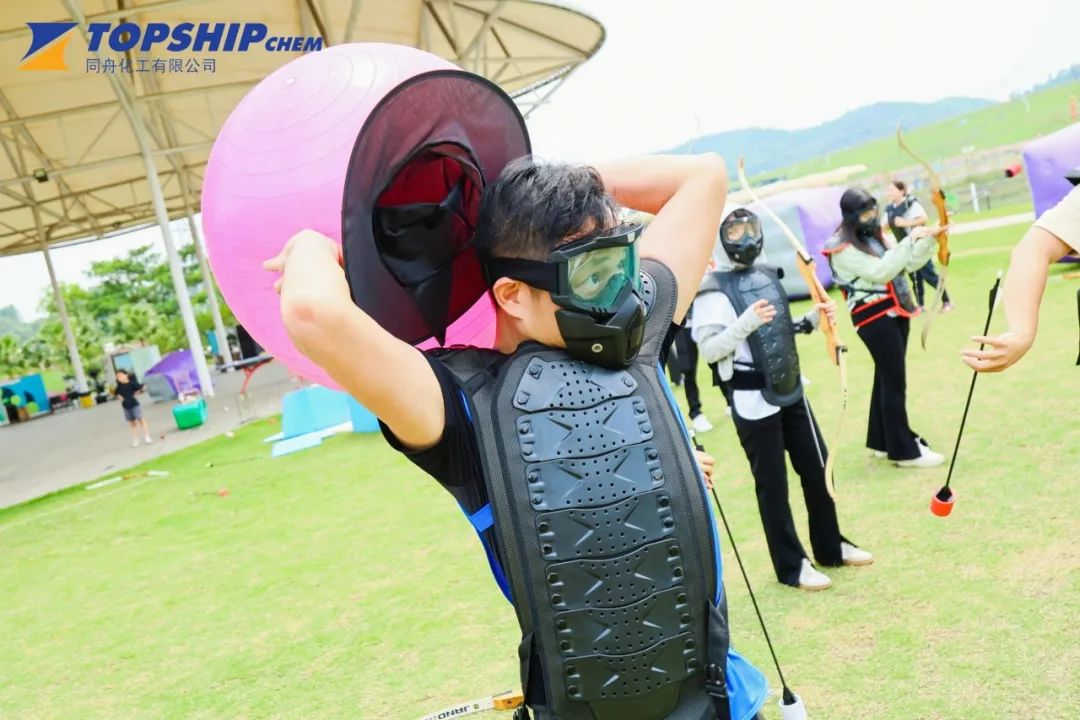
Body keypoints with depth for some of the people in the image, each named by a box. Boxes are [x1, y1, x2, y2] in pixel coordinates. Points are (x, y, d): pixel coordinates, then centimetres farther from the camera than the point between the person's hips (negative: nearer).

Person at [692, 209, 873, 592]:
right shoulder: (713, 288, -13)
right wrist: (747, 322, -30)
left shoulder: (767, 274, 9)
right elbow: (710, 349, -19)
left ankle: (831, 546, 35)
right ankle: (792, 566, 18)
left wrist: (814, 318, 4)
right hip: (753, 400, -7)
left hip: (791, 391, 8)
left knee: (818, 468, 16)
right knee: (772, 485, 4)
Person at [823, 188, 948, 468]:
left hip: (896, 313, 8)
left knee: (886, 378, 14)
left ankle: (882, 441, 24)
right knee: (895, 382, -6)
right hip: (875, 319, -8)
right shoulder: (843, 249, -13)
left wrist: (930, 238, -1)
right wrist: (910, 240, -21)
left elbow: (908, 264, 12)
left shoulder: (875, 237, 12)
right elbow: (880, 272, -22)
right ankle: (904, 451, 2)